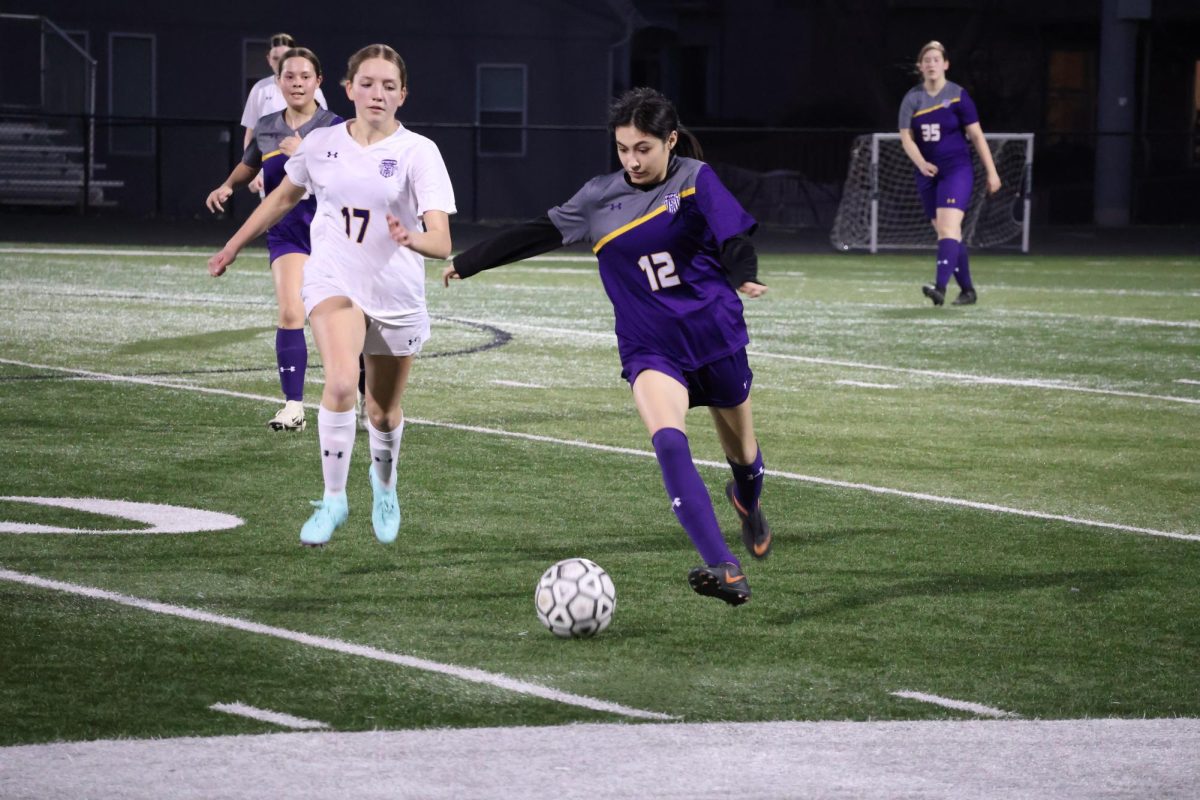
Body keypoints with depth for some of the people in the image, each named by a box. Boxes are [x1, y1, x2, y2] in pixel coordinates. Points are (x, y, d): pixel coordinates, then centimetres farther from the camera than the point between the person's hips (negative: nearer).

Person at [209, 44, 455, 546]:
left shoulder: (418, 152, -12)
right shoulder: (321, 143, -3)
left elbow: (441, 242, -21)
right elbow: (284, 196, 18)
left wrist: (410, 239, -43)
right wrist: (235, 245, 24)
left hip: (397, 296, 0)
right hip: (333, 282, 0)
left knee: (383, 412, 12)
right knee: (341, 383, -27)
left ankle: (384, 483, 46)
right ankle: (333, 501, -15)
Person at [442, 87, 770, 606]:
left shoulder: (694, 180, -9)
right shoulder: (601, 198, 0)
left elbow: (734, 234, -23)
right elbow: (539, 233, 7)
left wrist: (743, 275, -44)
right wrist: (468, 262, 9)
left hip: (715, 335, 0)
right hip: (650, 348, 1)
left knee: (741, 450, 17)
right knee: (668, 441, -27)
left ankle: (748, 502, 57)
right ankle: (724, 569, -36)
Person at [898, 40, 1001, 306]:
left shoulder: (958, 96, -5)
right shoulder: (912, 99, 4)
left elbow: (976, 135, -2)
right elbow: (906, 137, -1)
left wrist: (991, 172, -3)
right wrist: (921, 163, -20)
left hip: (957, 170, -5)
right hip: (927, 175, 5)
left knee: (948, 228, -20)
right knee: (946, 234, 8)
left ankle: (940, 288, -33)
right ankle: (967, 290, 20)